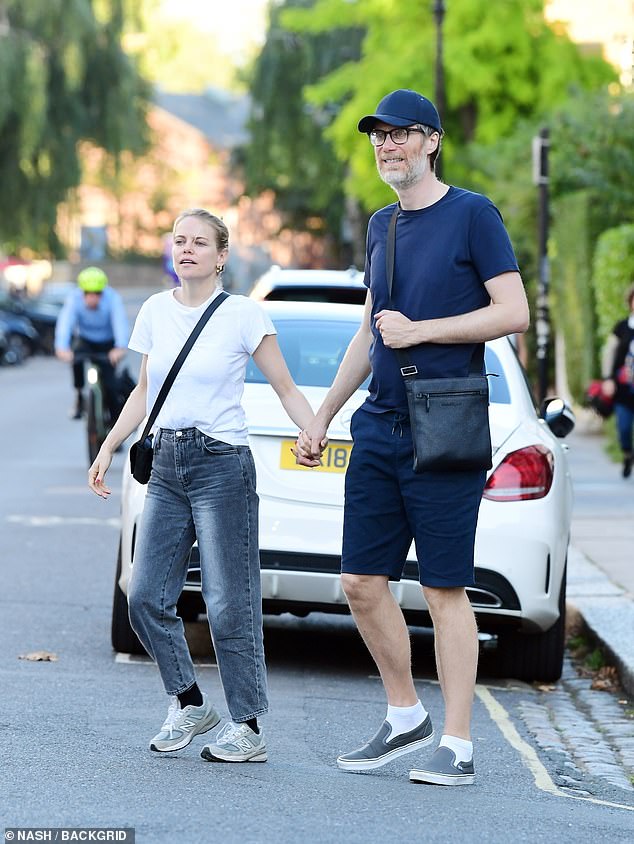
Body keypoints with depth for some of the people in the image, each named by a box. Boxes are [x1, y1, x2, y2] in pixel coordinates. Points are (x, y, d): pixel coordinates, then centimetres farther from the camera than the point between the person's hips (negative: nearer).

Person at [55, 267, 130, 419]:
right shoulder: (74, 298, -27)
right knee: (77, 357, -31)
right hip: (85, 340, 1)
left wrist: (121, 348, -61)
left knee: (110, 382, -16)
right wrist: (62, 348, -58)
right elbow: (65, 322, -40)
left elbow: (120, 322, -42)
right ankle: (79, 397, -9)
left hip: (107, 343, -1)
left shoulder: (112, 298, -29)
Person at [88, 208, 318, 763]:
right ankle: (189, 704, 18)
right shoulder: (155, 311, 10)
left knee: (229, 604, -6)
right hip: (167, 466, 6)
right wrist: (108, 448, 16)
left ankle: (248, 728, 2)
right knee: (146, 598, 1)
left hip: (222, 466, -6)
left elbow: (286, 388, -2)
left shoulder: (243, 315, -4)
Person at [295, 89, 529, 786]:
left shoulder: (472, 215, -5)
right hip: (379, 427, 7)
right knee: (362, 582, 6)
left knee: (444, 591, -5)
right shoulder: (380, 227, 16)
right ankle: (405, 716, 22)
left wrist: (417, 330, -12)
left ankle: (457, 746, 1)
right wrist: (321, 417, 23)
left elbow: (513, 313, -11)